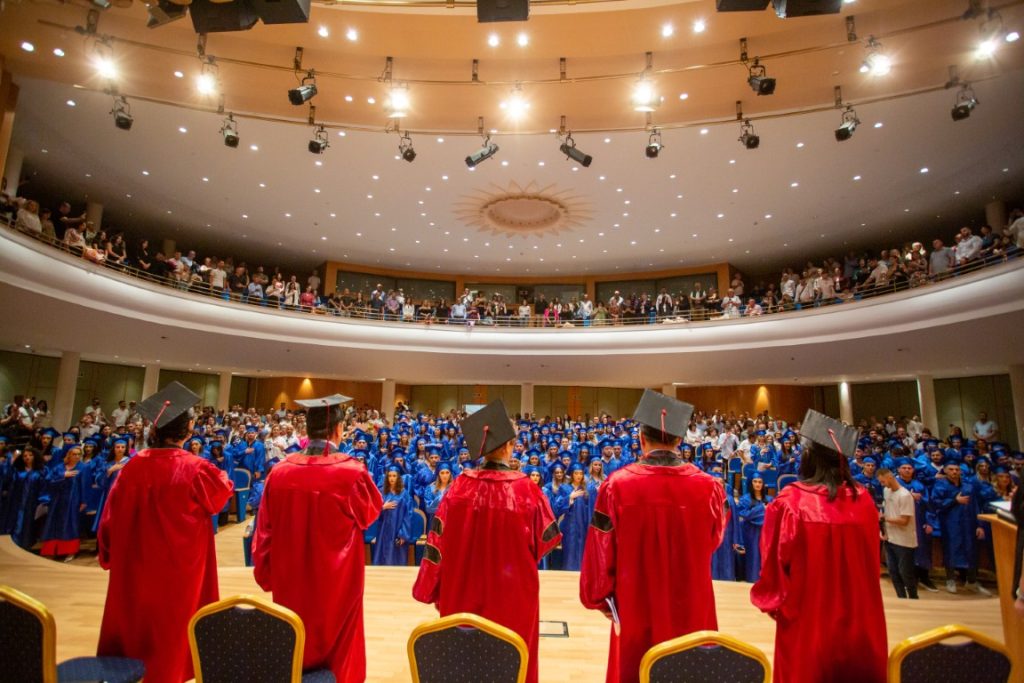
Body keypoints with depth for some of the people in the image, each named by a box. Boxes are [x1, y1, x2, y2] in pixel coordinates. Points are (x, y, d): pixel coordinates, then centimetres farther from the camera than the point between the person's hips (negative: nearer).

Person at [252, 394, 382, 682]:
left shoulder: (280, 472, -13)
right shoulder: (353, 473, -22)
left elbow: (265, 531, -2)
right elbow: (371, 512, -2)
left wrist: (267, 575, 12)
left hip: (289, 580, 3)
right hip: (337, 582, -3)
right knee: (337, 645, 18)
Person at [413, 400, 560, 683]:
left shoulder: (461, 485, -11)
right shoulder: (527, 490, -17)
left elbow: (439, 541, -6)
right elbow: (547, 538, -6)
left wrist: (433, 590, 6)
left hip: (463, 592, 2)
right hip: (512, 595, -2)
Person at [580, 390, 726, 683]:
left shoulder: (617, 485, -17)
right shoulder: (709, 486, -12)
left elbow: (600, 550, -8)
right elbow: (713, 541, 8)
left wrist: (601, 599, 7)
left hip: (636, 609, -1)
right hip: (692, 610, 2)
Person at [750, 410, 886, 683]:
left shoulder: (791, 502, -20)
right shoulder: (863, 500, -6)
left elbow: (776, 561, -13)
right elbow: (871, 561, 8)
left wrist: (774, 603, 4)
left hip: (808, 621, -4)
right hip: (860, 619, 4)